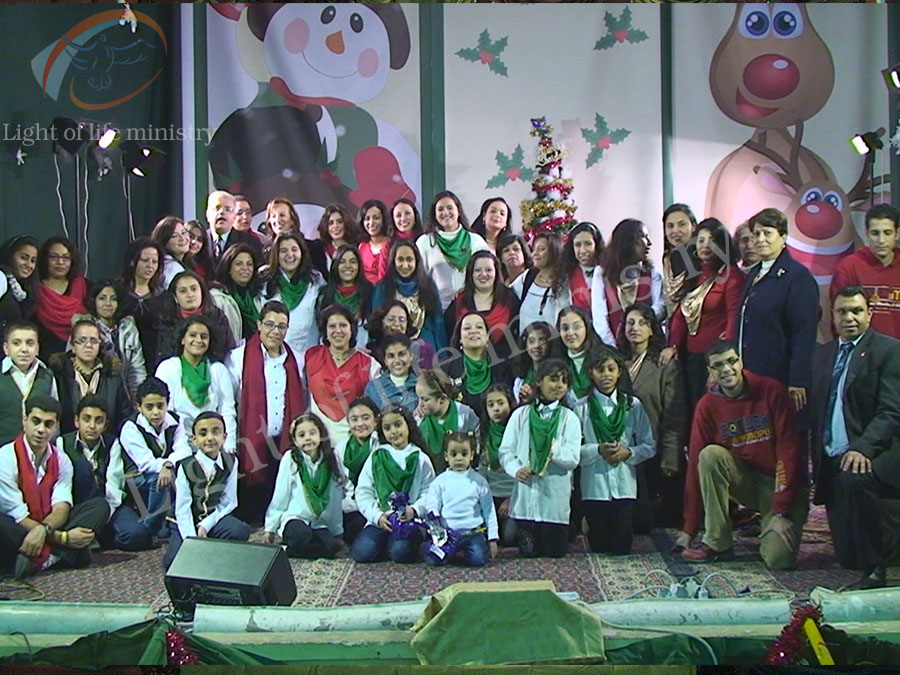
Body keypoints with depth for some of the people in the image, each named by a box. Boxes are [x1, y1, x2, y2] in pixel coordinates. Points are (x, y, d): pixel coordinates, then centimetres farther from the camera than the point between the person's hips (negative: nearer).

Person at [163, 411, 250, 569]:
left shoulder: (230, 462, -8)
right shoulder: (186, 467, -16)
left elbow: (228, 502, -6)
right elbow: (182, 510, -17)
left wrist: (205, 526, -17)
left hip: (214, 518, 2)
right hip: (188, 522, -2)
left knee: (241, 531, -30)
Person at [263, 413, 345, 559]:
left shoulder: (331, 460, 4)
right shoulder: (290, 459, -6)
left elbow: (336, 497, 10)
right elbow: (280, 495, -1)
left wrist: (337, 531, 13)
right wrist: (271, 526, 2)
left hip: (320, 522, 4)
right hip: (294, 518, -4)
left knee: (332, 546, -25)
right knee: (302, 534, -36)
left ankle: (286, 550, -9)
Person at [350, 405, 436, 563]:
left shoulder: (420, 459, 7)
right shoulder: (376, 457, 10)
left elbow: (429, 493, 0)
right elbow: (363, 492, 5)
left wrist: (414, 510, -19)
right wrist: (377, 516, -9)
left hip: (410, 520, -2)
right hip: (380, 520, 2)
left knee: (401, 552, -30)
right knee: (362, 552, -23)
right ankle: (387, 543, 7)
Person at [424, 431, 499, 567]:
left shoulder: (479, 481, 7)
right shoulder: (440, 482, 6)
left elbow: (489, 510, 10)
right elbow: (431, 507, 4)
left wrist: (492, 538, 6)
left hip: (473, 532, 0)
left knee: (478, 559, -27)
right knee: (433, 560, -22)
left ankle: (464, 552, 8)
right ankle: (454, 553, 10)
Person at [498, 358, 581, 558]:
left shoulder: (569, 418, 3)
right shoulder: (521, 414, 6)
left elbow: (573, 458, -5)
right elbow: (505, 451, 3)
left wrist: (551, 448, -16)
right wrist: (516, 469, -15)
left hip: (555, 497, -1)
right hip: (525, 496, 1)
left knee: (556, 552, 6)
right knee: (528, 552, 4)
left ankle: (569, 530, 36)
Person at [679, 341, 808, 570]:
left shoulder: (771, 391, -14)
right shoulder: (707, 406, -5)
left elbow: (788, 450, -16)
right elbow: (696, 463, -5)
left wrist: (782, 512, -21)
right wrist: (689, 530, -6)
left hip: (782, 483, -3)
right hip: (746, 479, 3)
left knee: (778, 558, -25)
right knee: (710, 455, -27)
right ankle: (717, 543, -17)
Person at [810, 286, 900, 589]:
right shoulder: (822, 353, 18)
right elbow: (815, 410, 14)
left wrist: (862, 449, -27)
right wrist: (817, 459, 2)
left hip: (873, 453, -6)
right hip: (831, 459, 6)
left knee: (853, 479, -39)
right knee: (847, 556, -3)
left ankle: (873, 572, -24)